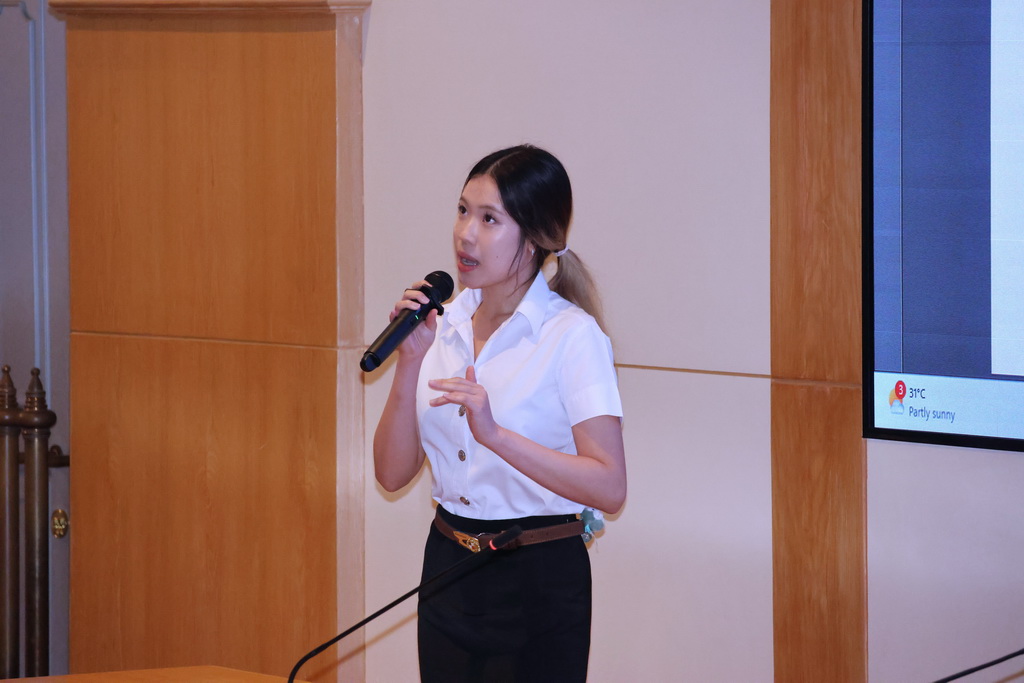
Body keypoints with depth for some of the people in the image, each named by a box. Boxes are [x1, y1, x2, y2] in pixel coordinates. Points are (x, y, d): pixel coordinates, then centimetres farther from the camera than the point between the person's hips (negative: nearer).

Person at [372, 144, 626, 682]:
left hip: (538, 582, -5)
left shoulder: (572, 335, -13)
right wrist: (409, 362, -11)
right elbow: (393, 473, 1)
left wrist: (496, 435, -31)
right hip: (447, 571, 5)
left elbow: (609, 488, -22)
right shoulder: (444, 325, 4)